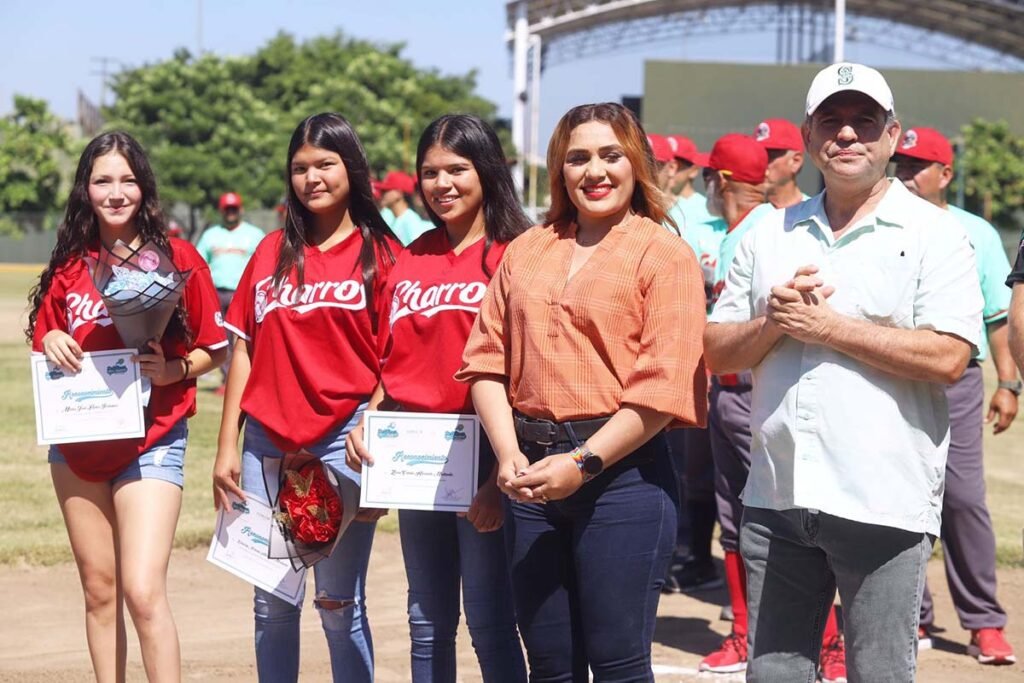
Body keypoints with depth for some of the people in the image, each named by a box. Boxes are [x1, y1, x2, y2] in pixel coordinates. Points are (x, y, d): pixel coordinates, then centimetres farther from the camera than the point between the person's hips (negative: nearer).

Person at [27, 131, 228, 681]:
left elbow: (213, 348, -1)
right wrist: (52, 342, -8)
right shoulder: (69, 265, 6)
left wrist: (173, 370, -20)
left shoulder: (176, 258, -5)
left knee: (143, 591, -15)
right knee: (98, 588, 10)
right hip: (77, 446, 4)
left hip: (150, 445, -4)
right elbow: (43, 342, 15)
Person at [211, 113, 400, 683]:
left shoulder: (381, 253, 2)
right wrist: (227, 447, 6)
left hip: (341, 441, -3)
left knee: (339, 604, 2)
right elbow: (244, 351, 11)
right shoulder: (272, 253, 11)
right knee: (272, 603, 8)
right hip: (267, 442, 3)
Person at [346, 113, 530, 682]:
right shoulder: (409, 261, 13)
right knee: (428, 625, 13)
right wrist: (365, 424, 0)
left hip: (481, 455, -6)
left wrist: (500, 475, -17)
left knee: (490, 625, -2)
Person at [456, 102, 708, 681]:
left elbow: (663, 387, -11)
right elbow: (488, 359, 8)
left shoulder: (664, 255, -2)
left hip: (621, 474, -5)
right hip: (532, 475, 5)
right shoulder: (527, 251, 14)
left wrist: (582, 464, -16)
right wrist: (509, 455, -6)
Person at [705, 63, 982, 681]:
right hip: (777, 497, 5)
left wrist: (827, 326, -13)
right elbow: (716, 353, 12)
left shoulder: (934, 232, -1)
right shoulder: (770, 235, 14)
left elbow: (947, 358, -15)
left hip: (884, 506, -5)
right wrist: (772, 323, -9)